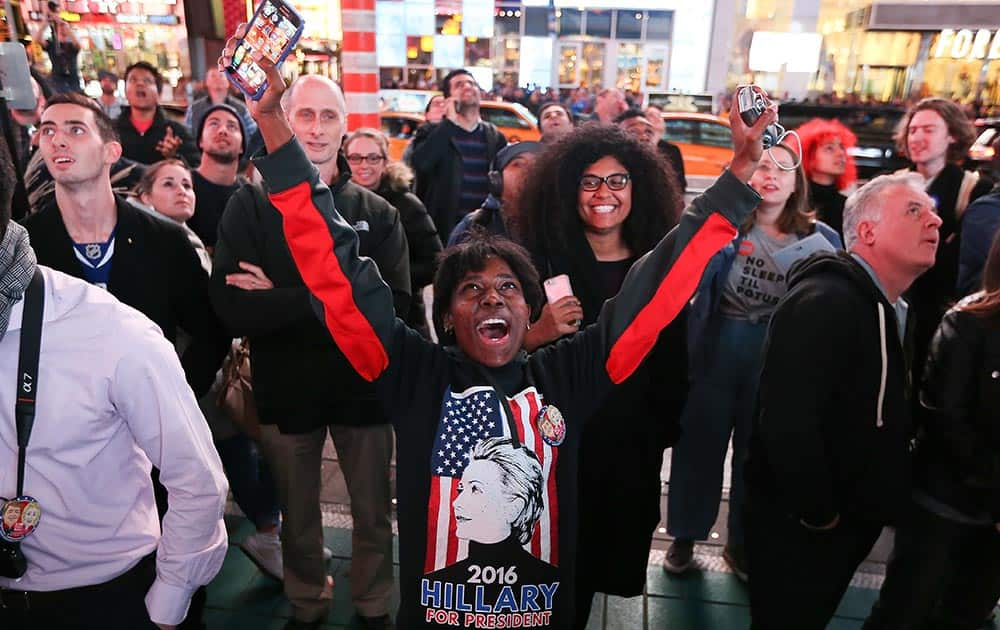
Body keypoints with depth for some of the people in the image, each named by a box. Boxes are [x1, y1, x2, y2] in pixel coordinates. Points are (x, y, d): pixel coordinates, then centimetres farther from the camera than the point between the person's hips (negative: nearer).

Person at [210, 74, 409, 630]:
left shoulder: (377, 213, -4)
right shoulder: (251, 205, -6)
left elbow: (395, 306, -17)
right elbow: (232, 308, -19)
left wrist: (283, 300, -20)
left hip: (362, 384, 1)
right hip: (286, 389, 0)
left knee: (373, 515, 17)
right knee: (298, 518, 20)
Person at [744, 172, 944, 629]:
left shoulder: (894, 312, 8)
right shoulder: (824, 303, -26)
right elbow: (786, 422, -33)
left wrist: (886, 501, 7)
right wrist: (819, 513, -22)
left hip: (853, 521, 9)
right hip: (797, 527, -9)